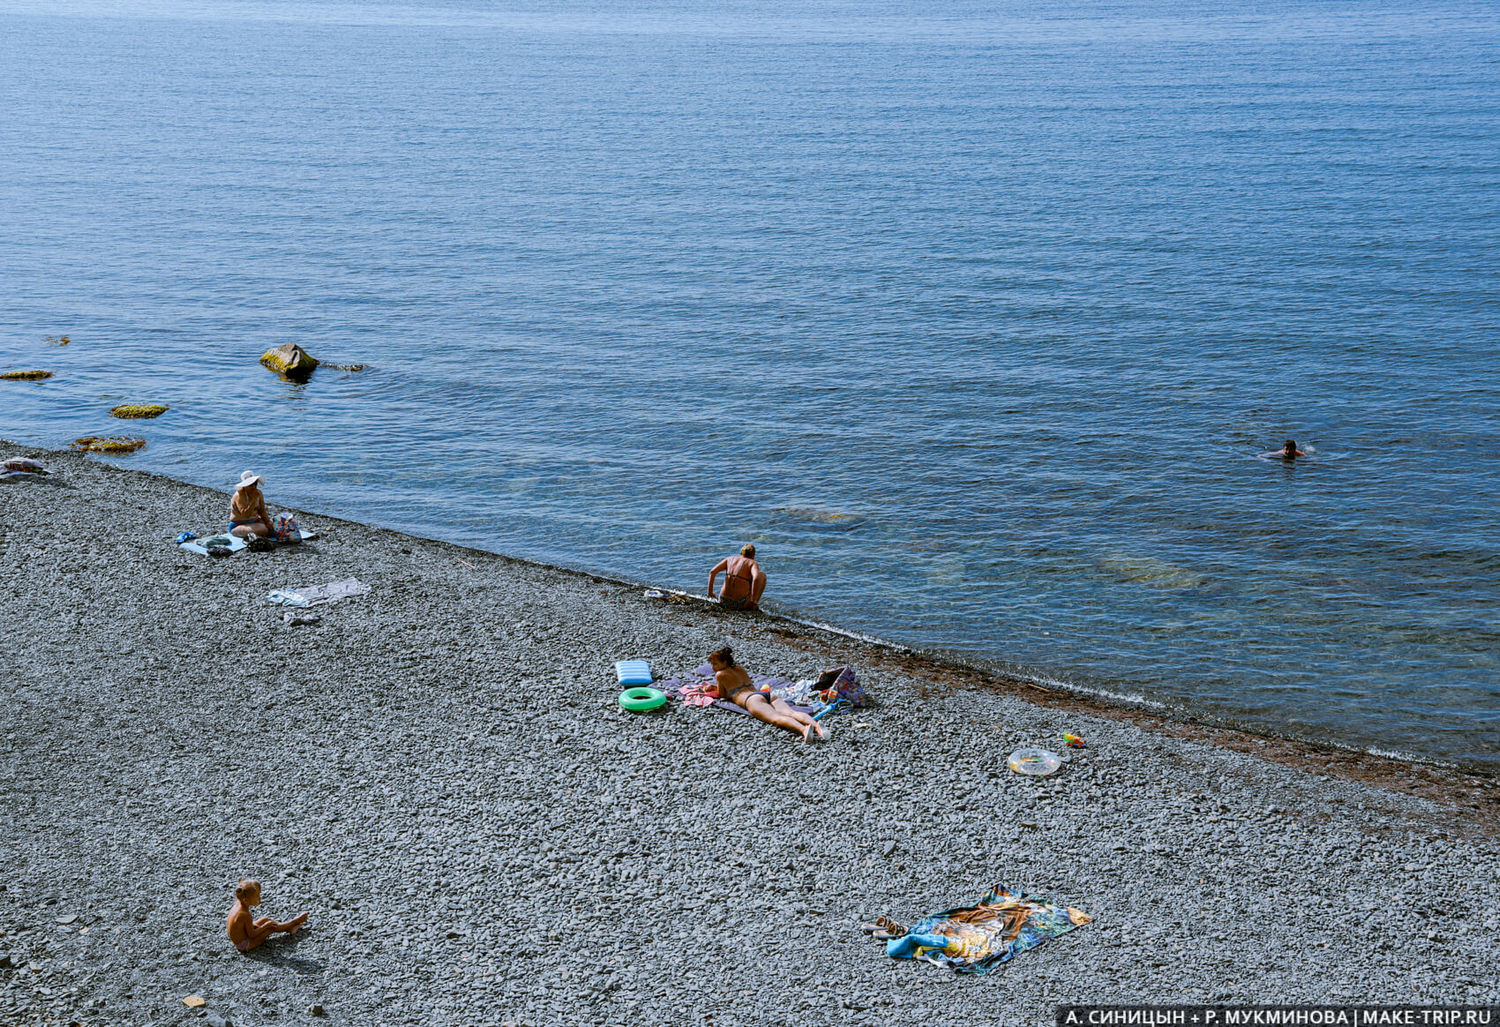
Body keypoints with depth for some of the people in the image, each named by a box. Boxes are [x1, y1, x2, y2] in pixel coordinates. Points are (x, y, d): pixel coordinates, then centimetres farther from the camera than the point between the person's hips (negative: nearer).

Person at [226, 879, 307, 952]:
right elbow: (252, 934, -22)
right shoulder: (245, 915, -33)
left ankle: (288, 928, 28)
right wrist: (265, 926, -12)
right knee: (271, 927, -2)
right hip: (245, 945, -8)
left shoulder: (237, 905, -7)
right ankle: (294, 922, 21)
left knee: (266, 919, 14)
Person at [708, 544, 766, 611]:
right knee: (762, 574, 15)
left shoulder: (730, 559, 12)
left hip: (723, 602, 5)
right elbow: (756, 578, -22)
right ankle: (755, 604, 15)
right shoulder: (753, 563, 0)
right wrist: (753, 601, -17)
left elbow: (712, 572, 0)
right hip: (740, 604, -5)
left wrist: (710, 592, 6)